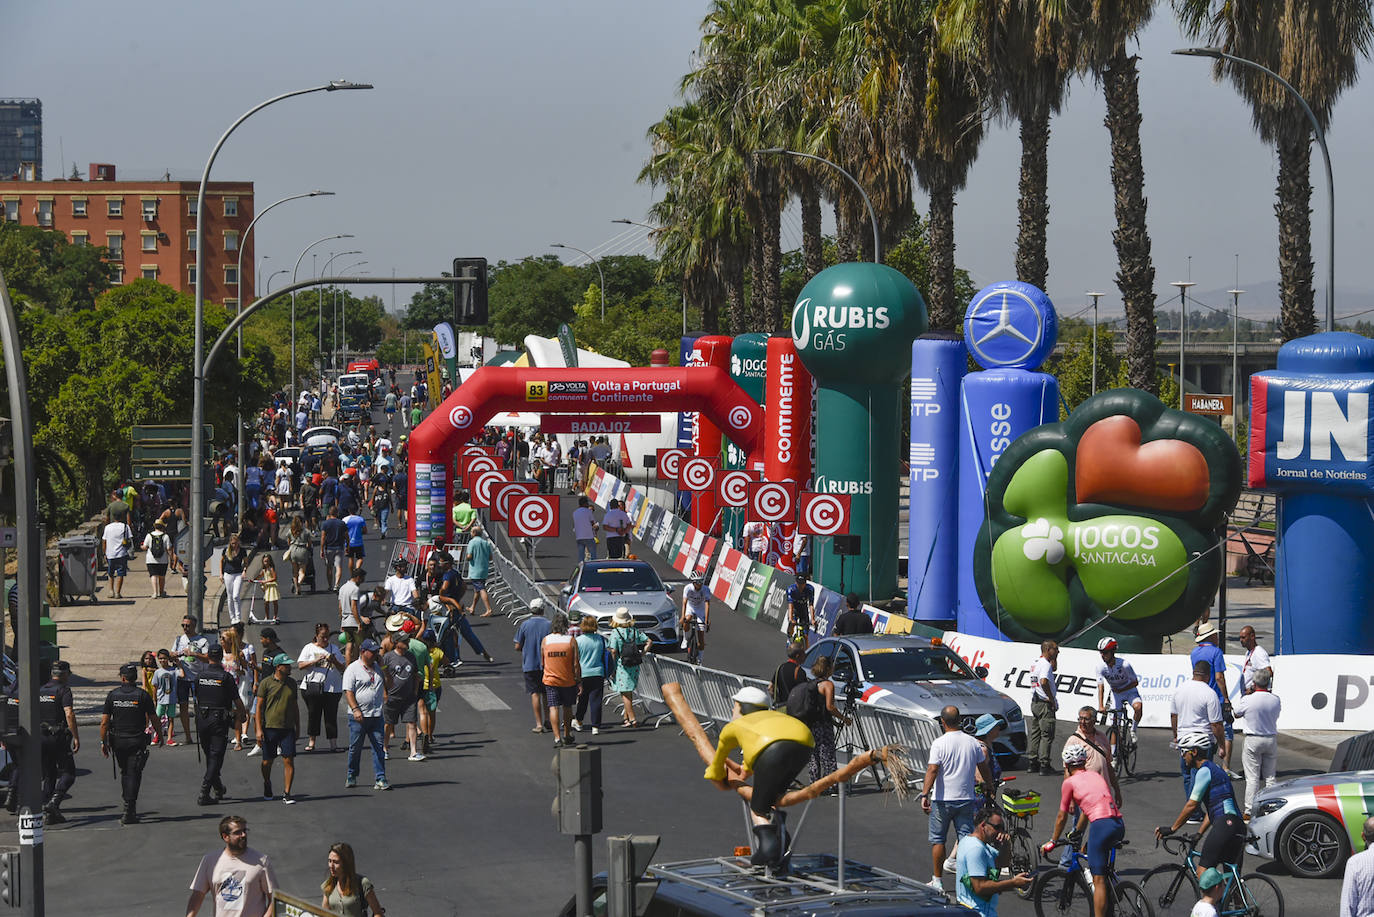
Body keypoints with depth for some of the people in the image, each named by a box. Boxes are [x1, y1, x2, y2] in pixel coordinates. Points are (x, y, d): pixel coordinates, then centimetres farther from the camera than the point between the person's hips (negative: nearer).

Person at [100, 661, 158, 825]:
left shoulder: (112, 695, -1)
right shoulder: (142, 695, -7)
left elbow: (104, 722, -2)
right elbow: (153, 719, -2)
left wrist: (103, 742, 6)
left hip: (118, 741, 2)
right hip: (137, 741, -2)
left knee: (124, 773, 19)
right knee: (133, 774, -2)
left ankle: (129, 807, 25)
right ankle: (129, 812, -10)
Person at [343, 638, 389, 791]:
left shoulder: (378, 667, 14)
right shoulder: (353, 669, -4)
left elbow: (388, 683, 29)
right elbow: (348, 692, -10)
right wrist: (355, 709, -20)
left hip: (376, 715, 4)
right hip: (358, 716, -4)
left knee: (379, 747, -3)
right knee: (355, 748, 5)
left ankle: (381, 779, -3)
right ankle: (351, 777, 22)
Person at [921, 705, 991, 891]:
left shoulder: (939, 743, -11)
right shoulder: (974, 743, 2)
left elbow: (932, 770, -19)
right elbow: (984, 769, 11)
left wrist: (924, 795, -21)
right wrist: (990, 790, 25)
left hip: (942, 799, -3)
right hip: (966, 799, 3)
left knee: (937, 840, 7)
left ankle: (937, 881, 9)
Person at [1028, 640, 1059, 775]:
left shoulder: (1035, 663, 14)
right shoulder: (1045, 664, -16)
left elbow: (1052, 669, 31)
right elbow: (1044, 682, -31)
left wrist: (1054, 659, 16)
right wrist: (1052, 699, -22)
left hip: (1035, 703, 9)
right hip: (1045, 704, -9)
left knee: (1036, 734, 16)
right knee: (1047, 736, -5)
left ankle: (1031, 763, 19)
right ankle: (1044, 766, -7)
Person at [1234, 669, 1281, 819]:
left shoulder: (1247, 700, -14)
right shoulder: (1275, 700, -5)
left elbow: (1237, 713, 4)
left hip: (1253, 740, -3)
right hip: (1271, 739, 3)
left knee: (1252, 778, -1)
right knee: (1269, 777, 12)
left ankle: (1249, 811, -2)